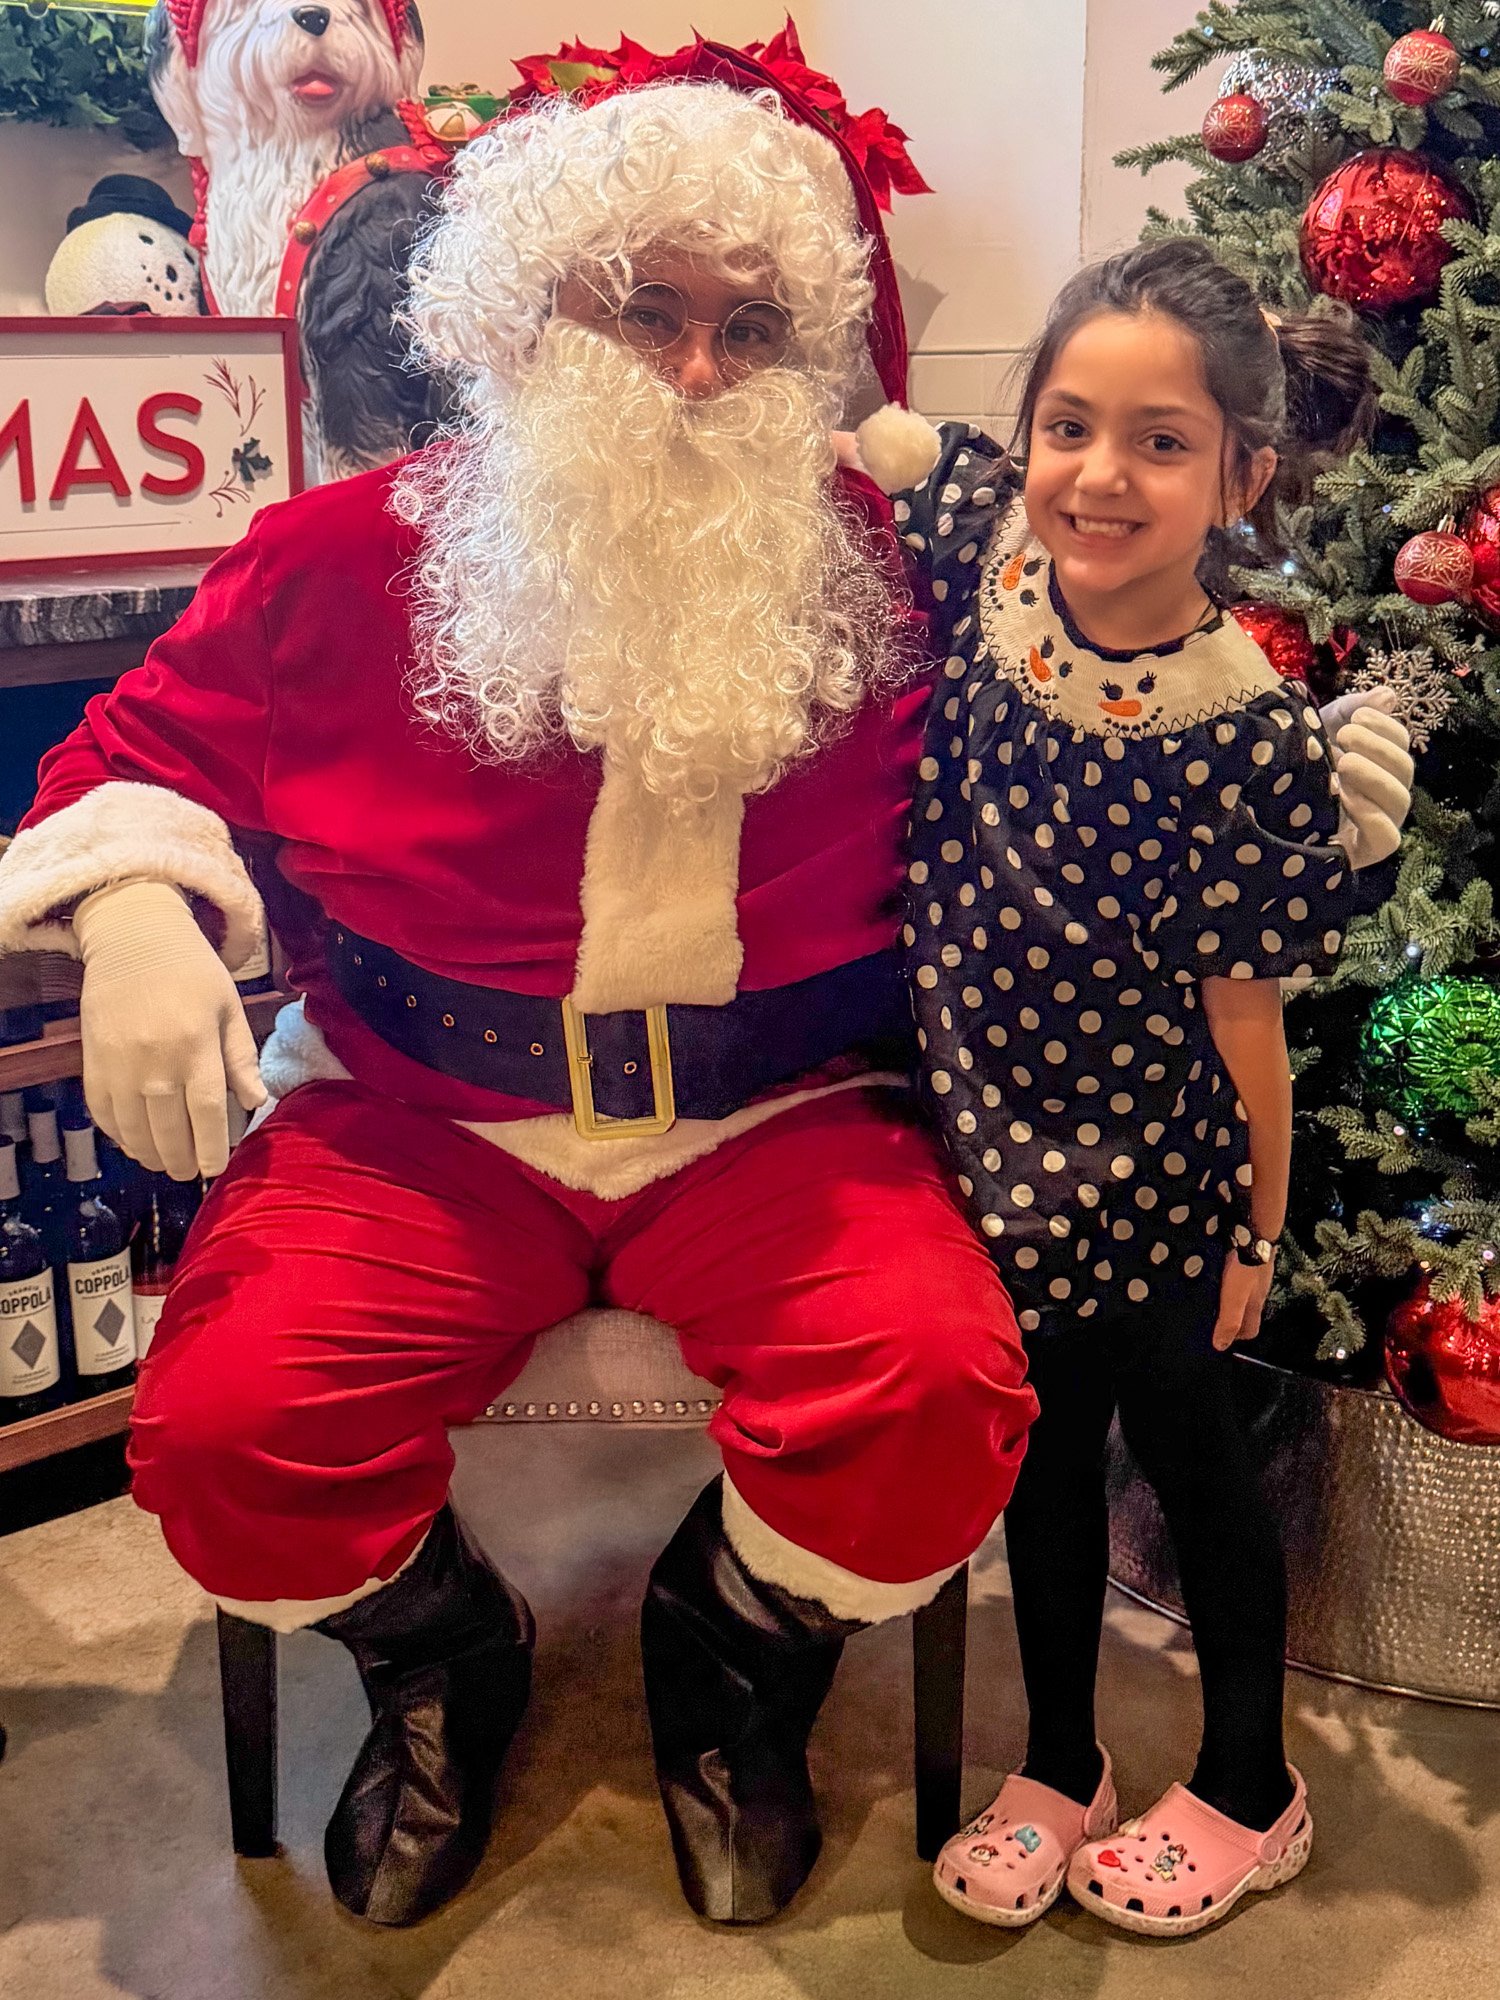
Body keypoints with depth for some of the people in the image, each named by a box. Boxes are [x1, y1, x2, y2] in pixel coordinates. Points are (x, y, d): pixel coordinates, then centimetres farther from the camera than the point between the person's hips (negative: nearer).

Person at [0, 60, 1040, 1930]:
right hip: (424, 1122, 1)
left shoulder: (886, 570, 2)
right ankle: (441, 1660, 17)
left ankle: (733, 1656, 12)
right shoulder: (355, 554, 1)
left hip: (778, 1122, 0)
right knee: (223, 1425, -21)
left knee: (939, 1395, -26)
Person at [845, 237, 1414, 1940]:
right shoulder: (982, 539, -13)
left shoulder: (1249, 738, -24)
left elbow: (1240, 1014, -14)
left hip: (1147, 1174, -4)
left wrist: (1255, 1229, -4)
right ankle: (1059, 1770, 42)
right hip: (995, 1138, 4)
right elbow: (856, 432, 8)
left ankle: (1248, 1794, 41)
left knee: (1184, 1450, 15)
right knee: (1042, 1450, 20)